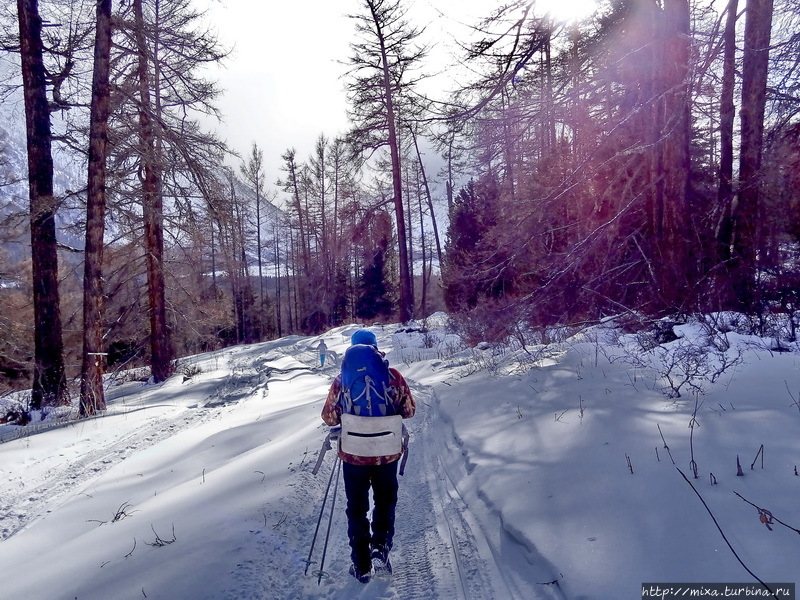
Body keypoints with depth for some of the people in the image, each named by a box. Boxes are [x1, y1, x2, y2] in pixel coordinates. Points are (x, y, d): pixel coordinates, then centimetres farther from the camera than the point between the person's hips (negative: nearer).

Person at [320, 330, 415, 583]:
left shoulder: (342, 380, -14)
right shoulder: (393, 376, -12)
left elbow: (329, 417, -7)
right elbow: (409, 410, -3)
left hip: (354, 455, 0)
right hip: (388, 453, 1)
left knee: (357, 508, 17)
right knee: (385, 501, 26)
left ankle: (362, 566, 22)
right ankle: (381, 544, 16)